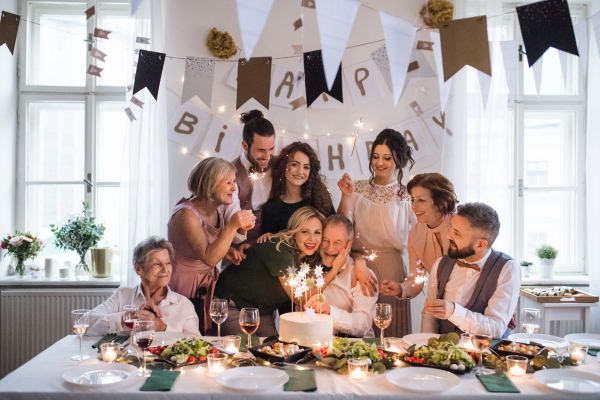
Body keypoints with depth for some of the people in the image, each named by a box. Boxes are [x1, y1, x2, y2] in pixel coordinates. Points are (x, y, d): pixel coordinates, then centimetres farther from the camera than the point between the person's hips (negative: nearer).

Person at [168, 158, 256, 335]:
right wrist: (231, 226, -36)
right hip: (185, 291, -7)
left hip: (208, 287, 7)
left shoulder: (215, 210, 1)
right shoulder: (185, 214, -23)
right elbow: (209, 258, -30)